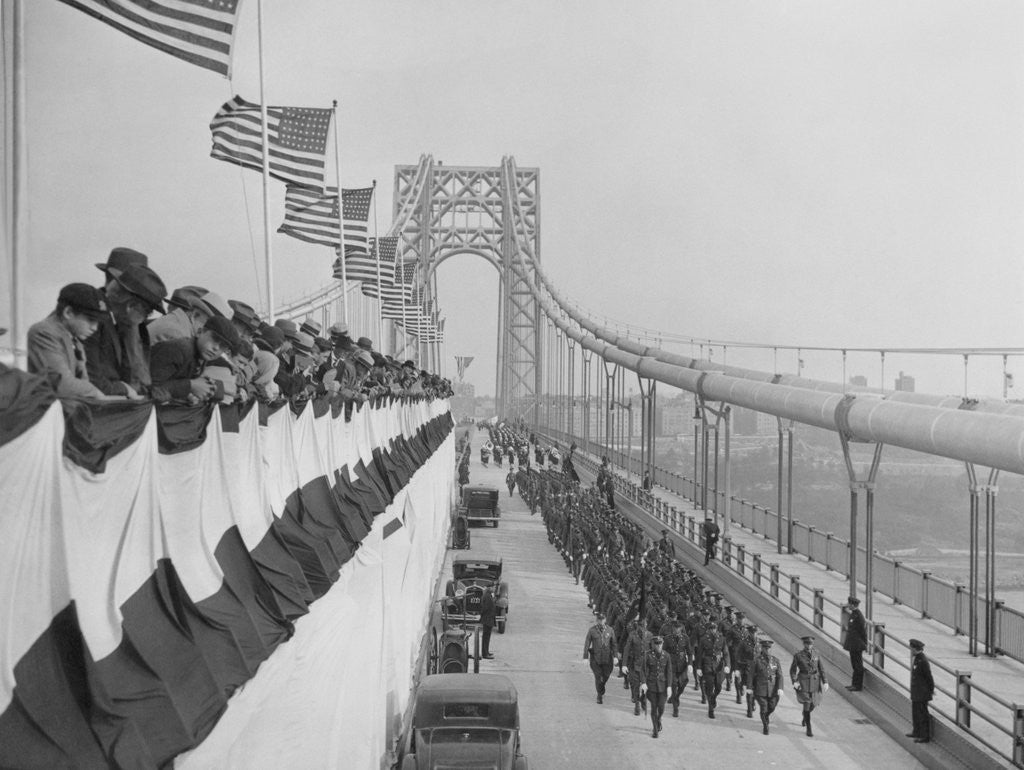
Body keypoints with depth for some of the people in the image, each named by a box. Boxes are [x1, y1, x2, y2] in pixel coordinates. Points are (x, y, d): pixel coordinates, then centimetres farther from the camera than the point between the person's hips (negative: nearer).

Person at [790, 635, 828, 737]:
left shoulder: (816, 654, 0)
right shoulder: (798, 655, -8)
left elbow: (821, 669, 4)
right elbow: (793, 670, -1)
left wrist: (825, 682, -3)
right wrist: (794, 682, -14)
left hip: (815, 682, 4)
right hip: (803, 682, -4)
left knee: (813, 704, 12)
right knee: (807, 704, -10)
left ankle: (805, 717, 46)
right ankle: (808, 729, 1)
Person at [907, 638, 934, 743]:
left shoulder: (922, 661, -24)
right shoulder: (916, 658, 6)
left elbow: (929, 677, -19)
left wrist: (931, 689, -9)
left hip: (922, 694, -10)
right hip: (916, 693, 10)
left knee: (922, 714, 0)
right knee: (915, 712, 21)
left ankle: (925, 736, 10)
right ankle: (917, 732, 35)